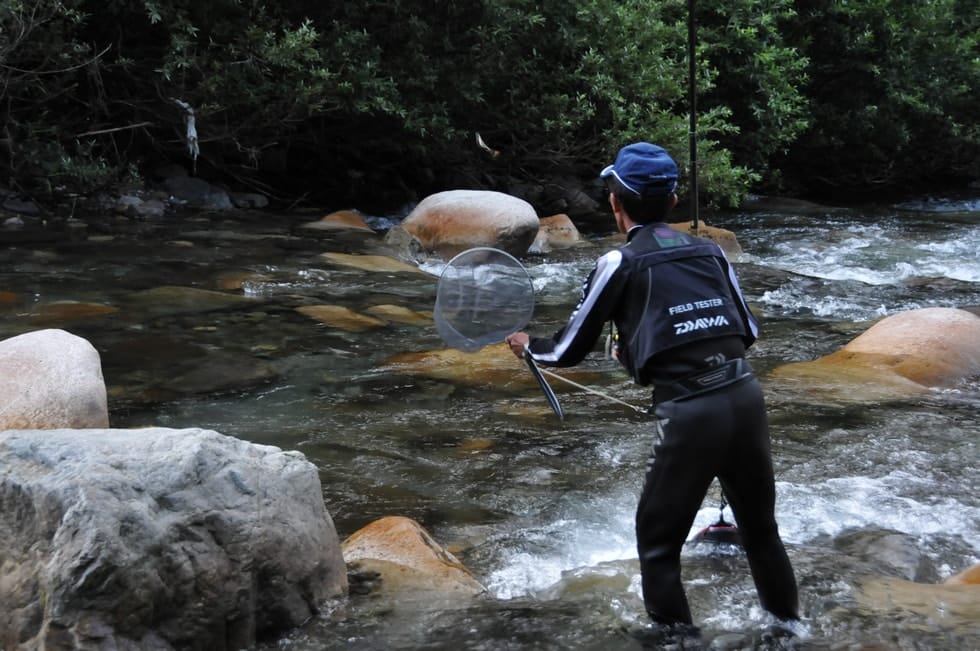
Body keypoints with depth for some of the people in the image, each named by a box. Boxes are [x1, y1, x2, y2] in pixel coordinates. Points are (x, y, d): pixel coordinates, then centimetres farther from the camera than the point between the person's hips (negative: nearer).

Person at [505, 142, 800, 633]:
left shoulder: (619, 264, 0)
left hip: (690, 413, -5)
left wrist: (528, 346, 28)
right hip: (746, 394, 5)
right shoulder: (709, 250, 13)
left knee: (658, 543, 14)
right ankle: (788, 627, 39)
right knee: (760, 529, 24)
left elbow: (569, 353, 8)